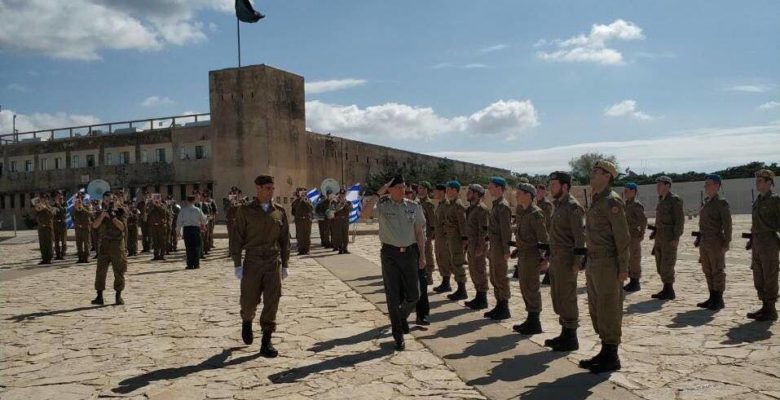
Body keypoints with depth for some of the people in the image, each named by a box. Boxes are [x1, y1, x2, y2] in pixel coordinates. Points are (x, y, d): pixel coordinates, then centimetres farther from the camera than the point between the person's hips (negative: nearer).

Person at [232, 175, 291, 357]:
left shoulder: (280, 211, 7)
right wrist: (237, 265, -5)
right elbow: (238, 238, 0)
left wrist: (284, 265, 8)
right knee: (249, 301, 4)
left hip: (273, 262, 2)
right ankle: (247, 322, 38)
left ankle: (266, 342, 7)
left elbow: (285, 239, 10)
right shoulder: (245, 211, 0)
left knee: (272, 302, -2)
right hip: (252, 262, -1)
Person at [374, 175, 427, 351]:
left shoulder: (413, 207, 3)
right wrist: (379, 193, -22)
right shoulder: (382, 206, -6)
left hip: (410, 252, 3)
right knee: (393, 297, 5)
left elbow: (419, 231, 9)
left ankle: (402, 317, 42)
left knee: (413, 295, 9)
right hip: (390, 253, -2)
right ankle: (398, 337, 18)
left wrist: (422, 255, 7)